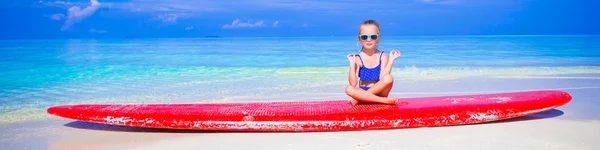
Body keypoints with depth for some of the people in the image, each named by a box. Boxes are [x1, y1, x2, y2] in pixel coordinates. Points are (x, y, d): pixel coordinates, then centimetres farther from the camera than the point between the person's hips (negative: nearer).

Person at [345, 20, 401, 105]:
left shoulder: (383, 57, -3)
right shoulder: (358, 58, -3)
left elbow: (382, 79, -17)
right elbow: (353, 84, -11)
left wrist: (391, 60, -18)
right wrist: (352, 64, -19)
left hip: (379, 92, 0)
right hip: (362, 92, 0)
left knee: (389, 78, -30)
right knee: (349, 89, -31)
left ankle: (359, 99, -20)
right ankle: (385, 100, -26)